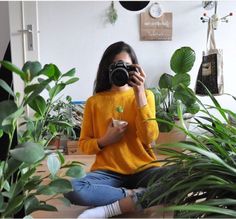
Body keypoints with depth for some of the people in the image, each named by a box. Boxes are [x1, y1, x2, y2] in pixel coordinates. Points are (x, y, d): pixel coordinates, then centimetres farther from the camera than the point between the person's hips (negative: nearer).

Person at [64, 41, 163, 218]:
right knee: (72, 189, -29)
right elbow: (84, 145, 8)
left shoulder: (145, 95, 4)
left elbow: (149, 138, -10)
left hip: (143, 169, 0)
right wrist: (104, 140, -13)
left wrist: (139, 93, -16)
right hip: (108, 172, 1)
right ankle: (132, 195, -14)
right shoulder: (94, 101, 5)